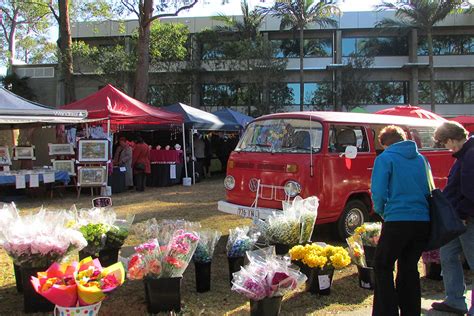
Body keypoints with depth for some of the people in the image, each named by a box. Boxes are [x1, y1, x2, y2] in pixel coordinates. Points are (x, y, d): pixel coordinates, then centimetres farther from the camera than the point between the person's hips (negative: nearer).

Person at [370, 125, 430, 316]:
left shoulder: (385, 158, -3)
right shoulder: (421, 159, 13)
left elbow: (378, 193, -10)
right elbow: (429, 190, 18)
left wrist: (381, 212, 7)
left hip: (397, 220, -6)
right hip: (423, 220, 6)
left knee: (383, 267, 7)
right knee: (410, 268, 17)